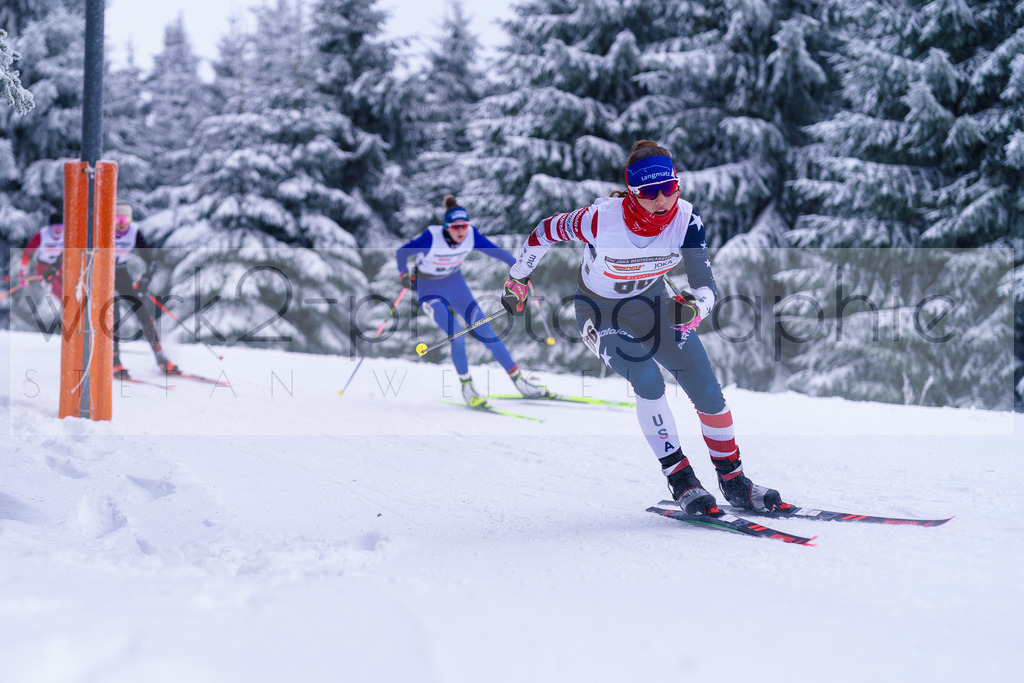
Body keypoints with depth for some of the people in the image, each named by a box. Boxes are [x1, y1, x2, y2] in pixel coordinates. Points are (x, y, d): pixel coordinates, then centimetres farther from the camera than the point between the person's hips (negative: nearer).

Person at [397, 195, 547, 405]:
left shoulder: (471, 235, -19)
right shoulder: (432, 238, -29)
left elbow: (493, 250, -4)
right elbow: (402, 252, -17)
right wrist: (404, 274, -30)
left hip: (455, 284, 4)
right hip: (429, 290, -4)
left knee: (485, 332, -2)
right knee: (457, 335, -21)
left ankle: (517, 379, 7)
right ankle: (466, 386, -2)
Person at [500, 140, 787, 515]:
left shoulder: (685, 219, -24)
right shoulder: (601, 218, -32)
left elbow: (706, 285, -23)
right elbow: (546, 231, -14)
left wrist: (693, 309, -47)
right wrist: (517, 280, 0)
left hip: (650, 301, 3)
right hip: (599, 311, -3)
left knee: (706, 388, -7)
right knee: (648, 380, -27)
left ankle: (733, 481, 10)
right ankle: (681, 482, -14)